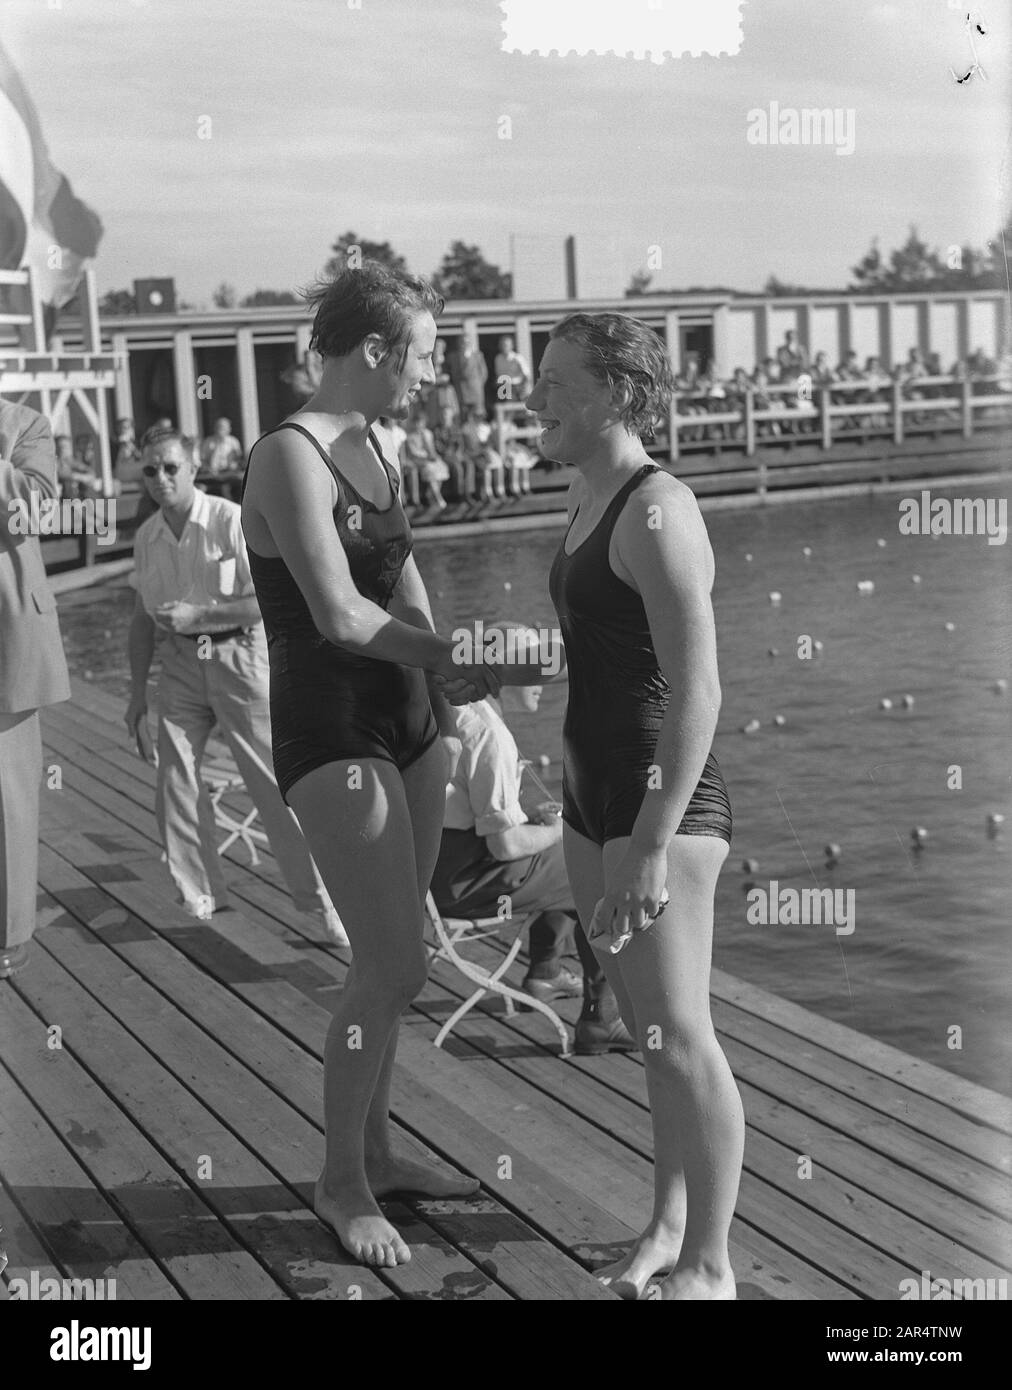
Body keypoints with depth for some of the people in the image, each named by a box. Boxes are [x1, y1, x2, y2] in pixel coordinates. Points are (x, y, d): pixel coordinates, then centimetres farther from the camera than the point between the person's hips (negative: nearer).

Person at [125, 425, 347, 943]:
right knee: (174, 783, 1)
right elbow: (143, 618, 14)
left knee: (273, 783, -4)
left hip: (238, 658, -5)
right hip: (179, 666, 5)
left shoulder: (231, 521, -11)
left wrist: (197, 615, -19)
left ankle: (318, 901, 4)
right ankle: (199, 899, 16)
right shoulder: (146, 537, 6)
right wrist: (137, 694, 13)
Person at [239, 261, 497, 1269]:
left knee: (388, 958, 15)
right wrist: (454, 657, -10)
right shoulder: (290, 455, -16)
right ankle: (339, 1179, 11)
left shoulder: (377, 444, 11)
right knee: (394, 968, -8)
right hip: (331, 731, -8)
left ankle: (375, 1152, 29)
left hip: (405, 719, 8)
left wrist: (440, 665, -1)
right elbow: (340, 616, -22)